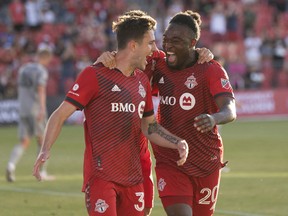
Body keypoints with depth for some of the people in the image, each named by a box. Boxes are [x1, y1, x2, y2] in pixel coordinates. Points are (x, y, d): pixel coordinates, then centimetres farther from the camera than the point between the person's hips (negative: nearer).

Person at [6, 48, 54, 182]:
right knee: (41, 140, 7)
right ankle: (42, 172, 8)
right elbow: (41, 90, -20)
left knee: (24, 142, 4)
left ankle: (11, 165, -20)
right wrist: (42, 109, -30)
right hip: (36, 109, -6)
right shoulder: (41, 71, -6)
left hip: (23, 110, 6)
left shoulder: (23, 69, 15)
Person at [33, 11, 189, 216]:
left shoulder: (142, 80, 14)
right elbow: (60, 114, -9)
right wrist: (45, 151, -24)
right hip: (101, 175, -7)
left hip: (133, 176, 7)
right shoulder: (95, 75, -7)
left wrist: (178, 143, 5)